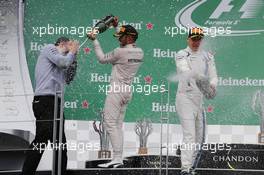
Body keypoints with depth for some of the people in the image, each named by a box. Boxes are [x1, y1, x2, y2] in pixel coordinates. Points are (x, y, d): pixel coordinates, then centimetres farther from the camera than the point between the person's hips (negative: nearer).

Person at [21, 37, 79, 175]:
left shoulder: (58, 58, 27)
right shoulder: (50, 48, 3)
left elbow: (68, 78, 27)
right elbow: (64, 62, -11)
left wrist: (73, 56, 23)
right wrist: (72, 52, 8)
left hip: (54, 102, 10)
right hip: (45, 101, -10)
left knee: (60, 142, 11)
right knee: (41, 140, -16)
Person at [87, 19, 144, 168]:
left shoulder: (120, 52, -16)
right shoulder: (139, 52, 7)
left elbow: (102, 59, -1)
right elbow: (126, 45, 28)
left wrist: (95, 41, 7)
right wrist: (117, 27, 28)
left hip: (117, 90, -9)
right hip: (128, 91, 9)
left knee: (110, 123, -10)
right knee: (118, 125, 11)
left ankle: (117, 158, -18)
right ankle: (119, 158, 9)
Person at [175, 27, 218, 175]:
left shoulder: (207, 56, 10)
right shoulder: (181, 55, -5)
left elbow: (213, 76, 1)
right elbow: (185, 71, -24)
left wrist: (212, 85, -22)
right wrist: (199, 77, -44)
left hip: (201, 98, 6)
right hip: (186, 97, -6)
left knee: (200, 136, 13)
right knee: (189, 134, -16)